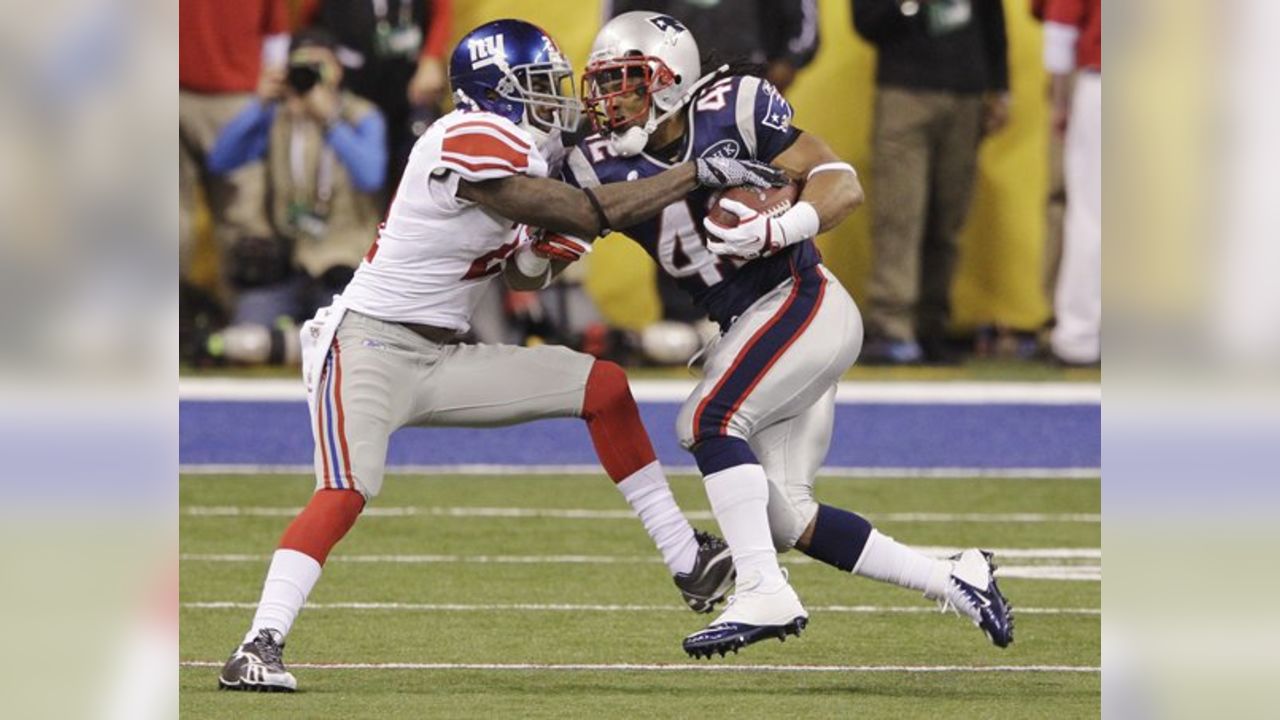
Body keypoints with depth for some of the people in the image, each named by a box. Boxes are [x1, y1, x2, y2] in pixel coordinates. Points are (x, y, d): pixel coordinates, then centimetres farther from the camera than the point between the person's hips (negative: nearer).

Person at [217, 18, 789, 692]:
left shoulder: (521, 150, 9)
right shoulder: (474, 141, -19)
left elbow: (524, 275, 18)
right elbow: (585, 213, -23)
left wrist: (542, 253, -6)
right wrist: (700, 172, -18)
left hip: (441, 358, 9)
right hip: (368, 348, -9)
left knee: (604, 387, 4)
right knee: (346, 492, -29)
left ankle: (688, 561, 9)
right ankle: (259, 648, -31)